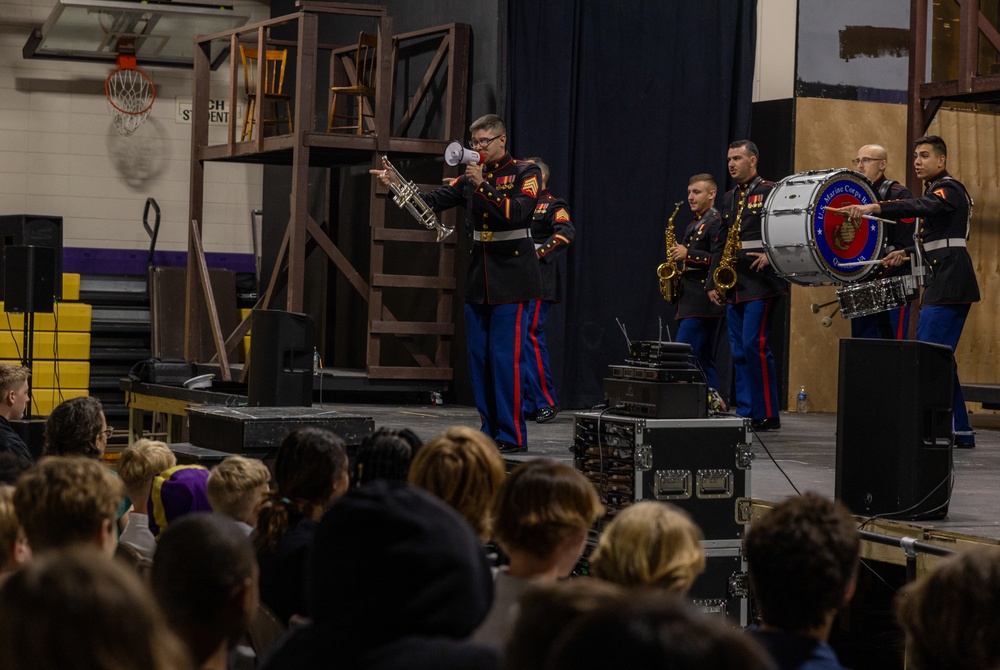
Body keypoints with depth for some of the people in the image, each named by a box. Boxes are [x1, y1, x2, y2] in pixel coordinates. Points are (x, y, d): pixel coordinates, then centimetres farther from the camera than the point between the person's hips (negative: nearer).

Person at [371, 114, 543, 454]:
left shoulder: (525, 173, -2)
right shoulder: (471, 176, 13)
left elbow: (518, 212, -17)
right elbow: (433, 201, 6)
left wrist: (483, 186, -23)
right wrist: (398, 184, -7)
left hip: (511, 278, -6)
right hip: (479, 278, 6)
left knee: (506, 357, -9)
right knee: (478, 356, 7)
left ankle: (512, 435, -5)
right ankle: (490, 430, 15)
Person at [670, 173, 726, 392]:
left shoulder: (716, 222, -8)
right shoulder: (693, 225, 22)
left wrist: (688, 254, -19)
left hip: (703, 303, -10)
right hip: (689, 301, 10)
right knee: (703, 360, 8)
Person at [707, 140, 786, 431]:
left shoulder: (770, 192, -3)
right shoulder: (729, 199, 18)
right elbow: (720, 244, 19)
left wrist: (771, 256, -20)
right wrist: (712, 283, 13)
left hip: (761, 284, -7)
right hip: (734, 285, 7)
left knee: (755, 345, -13)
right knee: (739, 351, 5)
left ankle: (767, 415, -7)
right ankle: (745, 412, 9)